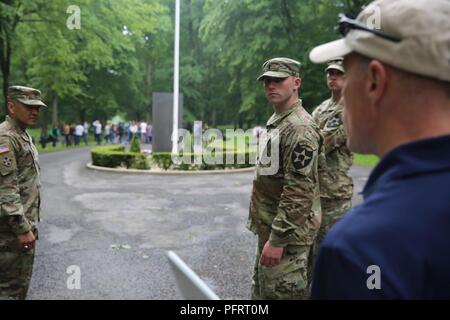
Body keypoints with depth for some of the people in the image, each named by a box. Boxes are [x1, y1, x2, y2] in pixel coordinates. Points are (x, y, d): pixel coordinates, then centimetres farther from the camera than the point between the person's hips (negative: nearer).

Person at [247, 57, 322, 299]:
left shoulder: (300, 128, -19)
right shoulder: (275, 121, 13)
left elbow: (299, 190, -25)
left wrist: (277, 239, -25)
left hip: (286, 232, -10)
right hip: (270, 226, 10)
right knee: (261, 290, 21)